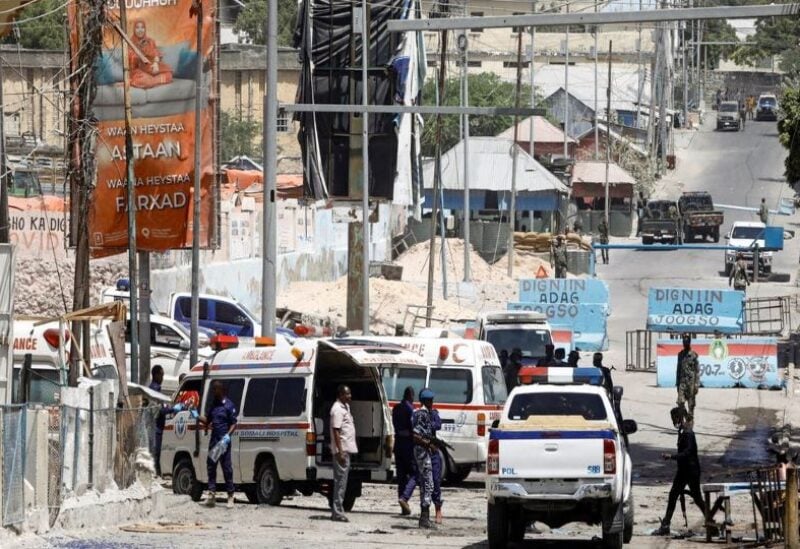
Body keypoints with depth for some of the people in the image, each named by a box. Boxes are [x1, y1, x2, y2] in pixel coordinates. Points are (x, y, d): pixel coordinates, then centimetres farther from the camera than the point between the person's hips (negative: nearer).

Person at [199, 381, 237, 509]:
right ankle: (211, 493, 9)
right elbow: (207, 421, 23)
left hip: (223, 441, -7)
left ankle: (230, 496, 1)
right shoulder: (213, 404, 15)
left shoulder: (228, 405, -6)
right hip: (213, 440, 7)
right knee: (211, 466, 5)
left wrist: (228, 435, -21)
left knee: (227, 468, -4)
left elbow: (233, 423, -7)